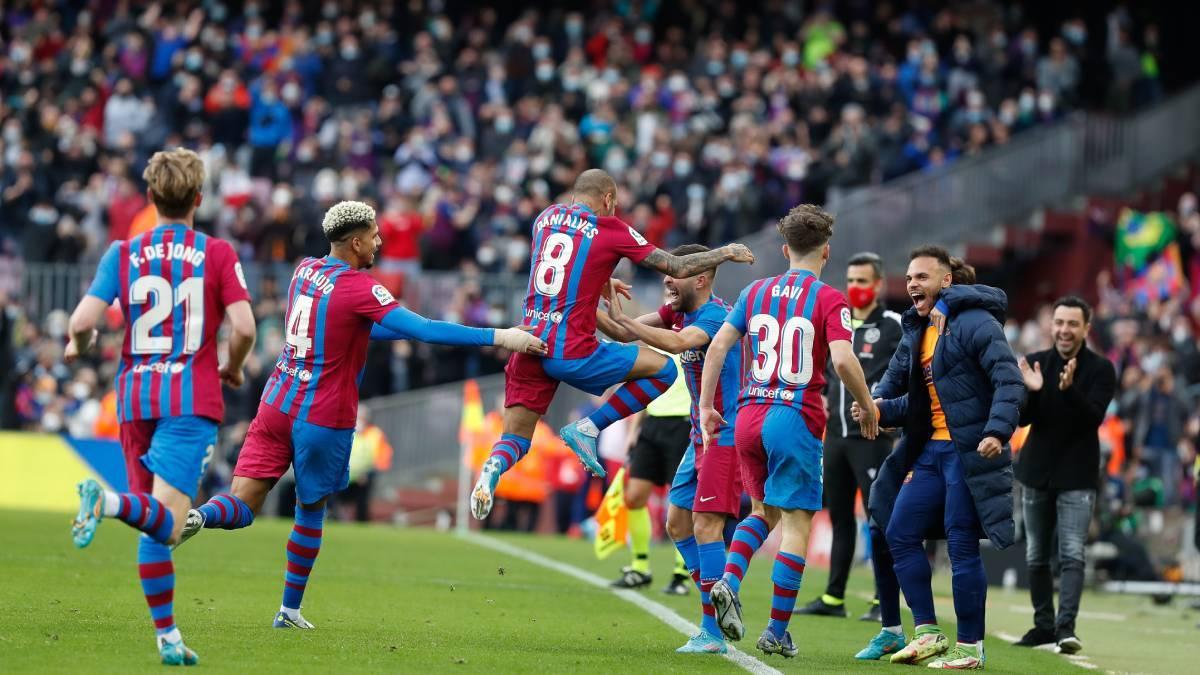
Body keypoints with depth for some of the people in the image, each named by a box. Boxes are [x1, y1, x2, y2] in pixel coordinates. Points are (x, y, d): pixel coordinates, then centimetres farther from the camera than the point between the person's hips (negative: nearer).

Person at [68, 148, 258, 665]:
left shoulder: (123, 254, 4)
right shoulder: (217, 254, 0)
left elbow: (82, 322, -6)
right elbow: (243, 328, -9)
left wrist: (78, 346, 17)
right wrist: (232, 368, 11)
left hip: (135, 398, 3)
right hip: (193, 397, -3)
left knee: (153, 527, 14)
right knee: (167, 523, -13)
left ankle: (167, 637, 11)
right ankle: (108, 501, -43)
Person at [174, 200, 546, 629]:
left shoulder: (305, 271, 8)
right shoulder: (358, 288, -15)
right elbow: (422, 330, -22)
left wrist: (409, 329, 22)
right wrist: (498, 337, -19)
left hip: (276, 405, 5)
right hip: (324, 418, -5)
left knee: (241, 506, -1)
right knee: (310, 510, 14)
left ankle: (196, 517, -34)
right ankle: (290, 610, 20)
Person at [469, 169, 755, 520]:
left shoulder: (545, 217, 14)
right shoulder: (609, 230, 0)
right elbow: (678, 268, 4)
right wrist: (725, 253, 19)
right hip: (571, 351, -5)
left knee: (515, 438, 14)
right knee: (662, 368, 7)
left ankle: (493, 468, -22)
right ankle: (588, 428, 1)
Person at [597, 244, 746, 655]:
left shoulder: (716, 316, -18)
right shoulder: (678, 312, 9)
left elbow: (677, 342, -36)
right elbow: (625, 333, 5)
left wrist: (621, 320, -37)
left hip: (725, 435, -10)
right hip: (701, 435, 10)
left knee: (705, 523, -14)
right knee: (677, 521, 10)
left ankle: (713, 633, -13)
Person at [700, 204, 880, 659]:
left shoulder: (755, 292, 9)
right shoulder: (829, 301, -5)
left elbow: (718, 346, 6)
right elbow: (843, 360, -16)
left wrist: (706, 406, 12)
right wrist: (867, 407, -2)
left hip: (749, 416, 5)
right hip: (797, 417, -5)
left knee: (765, 510, 22)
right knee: (796, 523, 1)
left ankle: (729, 582, -3)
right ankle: (777, 631, -1)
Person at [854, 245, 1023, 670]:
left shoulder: (973, 323, -11)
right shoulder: (920, 330, 16)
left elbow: (1009, 381, -18)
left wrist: (997, 431, -29)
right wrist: (883, 410, 9)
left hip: (969, 454, -9)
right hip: (931, 450, 9)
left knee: (961, 546, -7)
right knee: (900, 533, 8)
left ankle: (970, 647, 2)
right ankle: (928, 633, 13)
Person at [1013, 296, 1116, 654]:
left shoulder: (1100, 369, -5)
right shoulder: (1035, 362, 3)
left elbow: (1094, 417, -17)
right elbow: (1022, 418, -2)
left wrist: (1070, 388, -33)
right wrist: (1032, 392, -23)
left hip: (1077, 476, -4)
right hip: (1036, 473, 4)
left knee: (1072, 555, -13)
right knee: (1036, 556, 10)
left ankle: (1066, 626, -18)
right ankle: (1043, 624, 19)